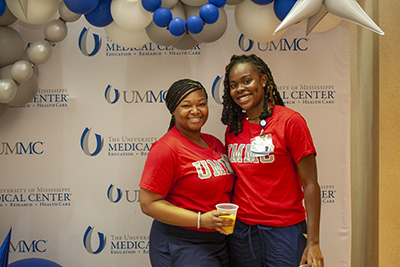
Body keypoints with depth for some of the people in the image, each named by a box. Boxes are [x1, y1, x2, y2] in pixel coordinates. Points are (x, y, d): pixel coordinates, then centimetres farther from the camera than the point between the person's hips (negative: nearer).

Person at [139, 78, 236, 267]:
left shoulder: (215, 143, 8)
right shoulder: (166, 149, -15)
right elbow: (148, 203, -19)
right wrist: (200, 220, -24)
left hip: (220, 241, 7)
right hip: (181, 245, -7)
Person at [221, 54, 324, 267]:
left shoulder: (289, 121, -8)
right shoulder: (233, 128, 7)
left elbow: (310, 185, -10)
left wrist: (313, 243, -13)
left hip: (283, 231, -4)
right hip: (240, 230, 4)